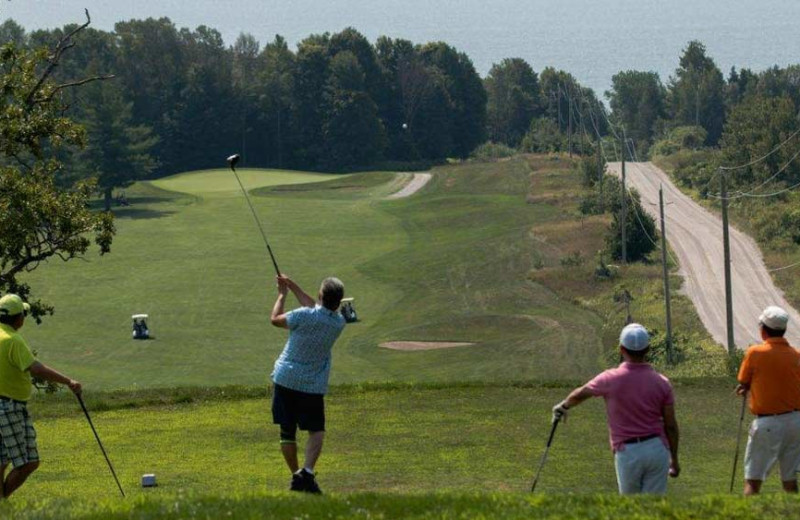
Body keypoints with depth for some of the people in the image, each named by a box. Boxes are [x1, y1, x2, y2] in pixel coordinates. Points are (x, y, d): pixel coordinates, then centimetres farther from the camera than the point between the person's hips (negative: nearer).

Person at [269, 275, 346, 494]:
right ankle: (307, 472, -13)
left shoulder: (304, 316, -16)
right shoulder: (338, 323, -3)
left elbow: (275, 319, 2)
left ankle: (296, 476, 15)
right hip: (313, 385, 1)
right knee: (316, 431, 9)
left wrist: (282, 294, 17)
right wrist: (293, 287, 23)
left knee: (287, 432, 10)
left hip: (285, 379, -1)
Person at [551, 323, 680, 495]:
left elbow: (580, 394, 13)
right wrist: (674, 459, 14)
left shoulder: (611, 379, -7)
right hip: (657, 448, 1)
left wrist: (563, 406, 35)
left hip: (627, 453, -1)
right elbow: (671, 425, 2)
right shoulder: (661, 383, -3)